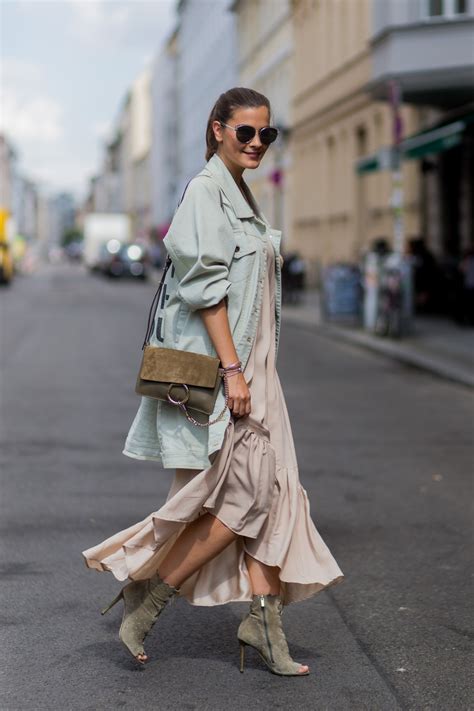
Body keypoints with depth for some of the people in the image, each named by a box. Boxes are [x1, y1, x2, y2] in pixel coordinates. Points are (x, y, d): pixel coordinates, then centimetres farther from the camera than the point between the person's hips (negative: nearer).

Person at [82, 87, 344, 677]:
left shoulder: (239, 195, 18)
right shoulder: (205, 191, -11)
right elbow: (206, 286, -18)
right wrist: (232, 368, -22)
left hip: (252, 365, 9)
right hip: (217, 365, -9)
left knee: (268, 491, 5)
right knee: (246, 495, -7)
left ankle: (263, 618, 9)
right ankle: (147, 596, 3)